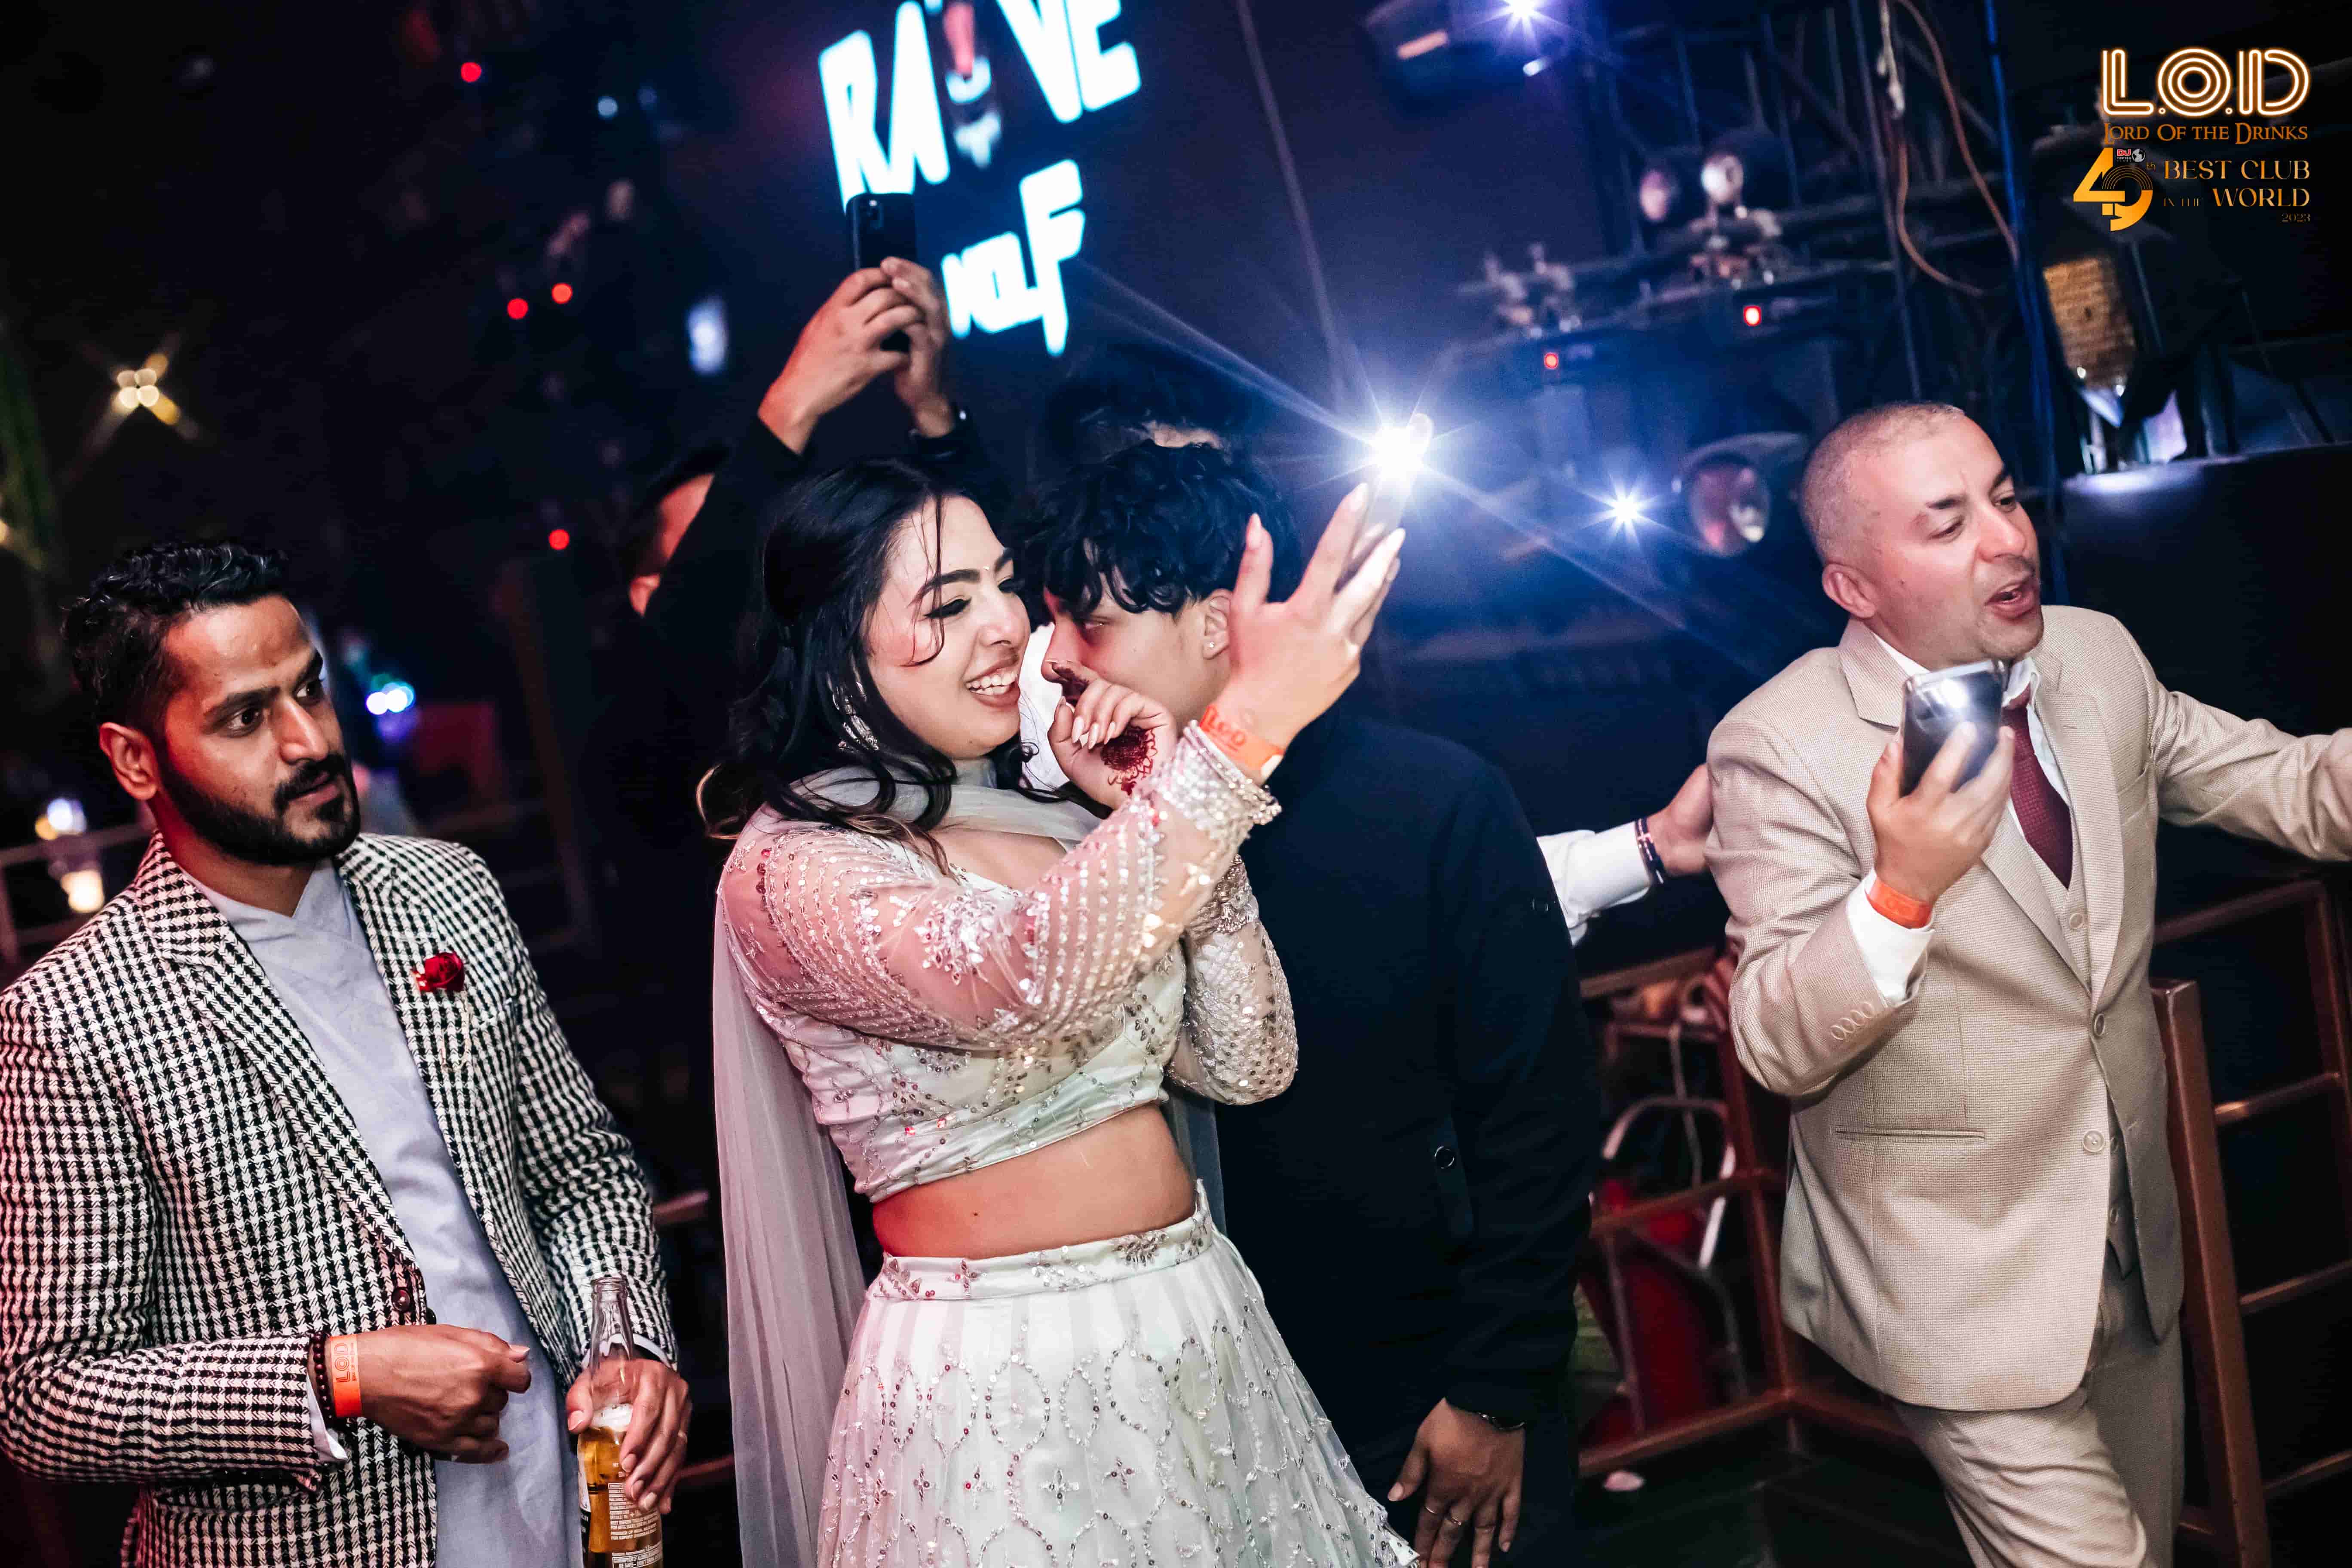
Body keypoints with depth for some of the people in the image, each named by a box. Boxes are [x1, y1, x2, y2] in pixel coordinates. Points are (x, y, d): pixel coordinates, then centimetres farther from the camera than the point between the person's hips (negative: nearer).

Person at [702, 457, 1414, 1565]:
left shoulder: (1051, 823, 8)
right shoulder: (787, 868, -13)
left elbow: (1247, 1064, 3)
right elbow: (1014, 983, -32)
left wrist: (1155, 818, -7)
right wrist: (1243, 730, -37)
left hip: (1204, 1331, 7)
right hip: (999, 1382, -7)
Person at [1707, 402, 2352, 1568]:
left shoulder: (2096, 655, -1)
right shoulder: (1779, 747, -19)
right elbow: (1776, 1050, -21)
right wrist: (1901, 891, -38)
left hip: (2133, 1244, 7)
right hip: (1960, 1282, -6)